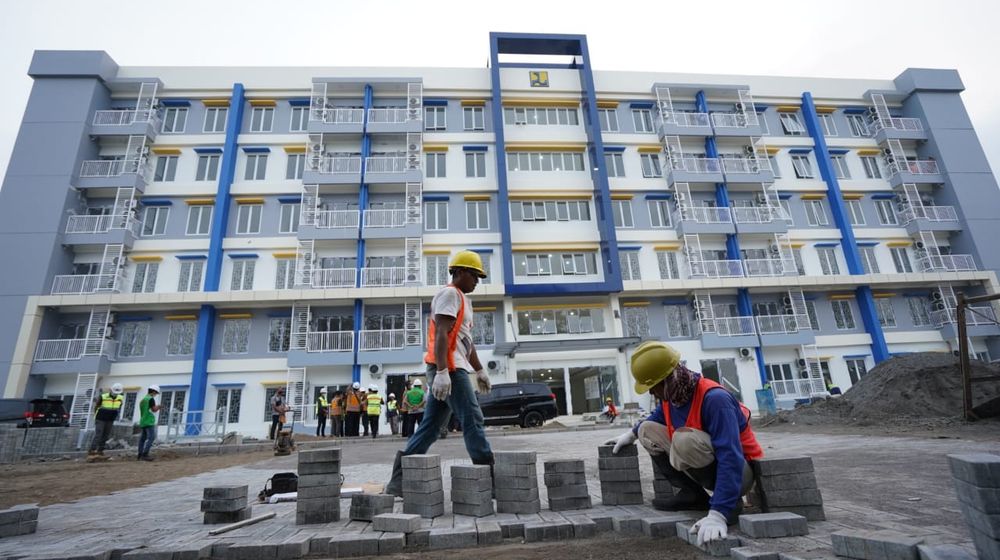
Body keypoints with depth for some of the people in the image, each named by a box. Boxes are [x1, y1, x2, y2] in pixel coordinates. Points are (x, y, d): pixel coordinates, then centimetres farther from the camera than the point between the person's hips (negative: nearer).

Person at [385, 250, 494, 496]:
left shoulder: (463, 299, 25)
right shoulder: (449, 293, -7)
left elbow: (466, 340, 29)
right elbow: (441, 334, -18)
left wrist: (479, 370, 28)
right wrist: (442, 372, -26)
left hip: (452, 370, 10)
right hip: (449, 369, -10)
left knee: (430, 427, 9)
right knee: (472, 419, -6)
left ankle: (399, 480, 14)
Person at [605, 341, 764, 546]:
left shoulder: (714, 399, -31)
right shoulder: (671, 394, -6)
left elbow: (731, 459, -37)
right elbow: (660, 415, 20)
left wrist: (717, 514, -43)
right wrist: (632, 433, 15)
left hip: (739, 471, -8)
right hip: (710, 468, 8)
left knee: (684, 439, -36)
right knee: (647, 430, 1)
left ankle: (729, 504, -12)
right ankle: (692, 494, 4)